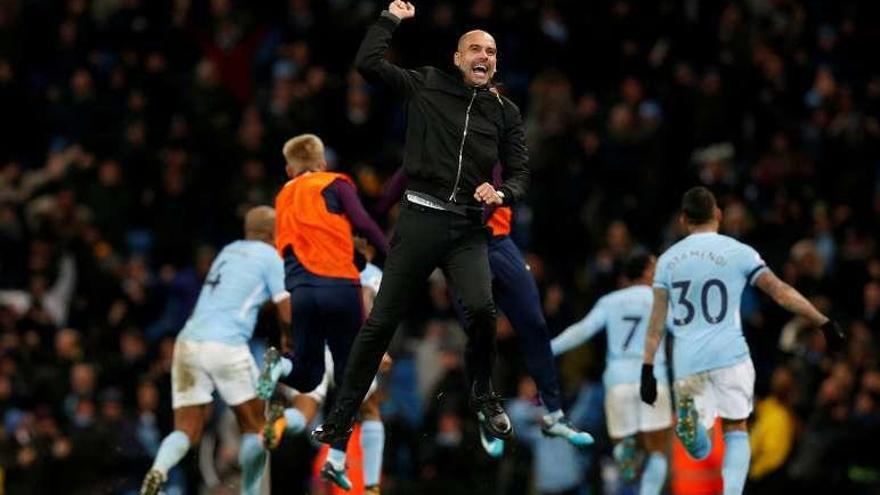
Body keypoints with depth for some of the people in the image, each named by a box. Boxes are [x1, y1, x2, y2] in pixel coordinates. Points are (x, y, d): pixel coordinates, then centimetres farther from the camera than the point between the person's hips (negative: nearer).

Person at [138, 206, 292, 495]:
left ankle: (159, 471, -26)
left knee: (186, 430, 2)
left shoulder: (228, 252, 23)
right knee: (254, 426, 12)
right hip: (226, 345, -6)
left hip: (188, 341, 6)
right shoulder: (270, 257, 4)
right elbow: (288, 314, -1)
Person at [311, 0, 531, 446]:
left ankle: (483, 397, 1)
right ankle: (341, 417, 10)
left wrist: (502, 194, -10)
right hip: (420, 221, -1)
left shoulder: (504, 112, 9)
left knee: (481, 309, -24)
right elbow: (367, 62, -3)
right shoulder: (426, 87, 4)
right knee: (381, 322, 0)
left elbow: (519, 172, 11)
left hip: (468, 229, 1)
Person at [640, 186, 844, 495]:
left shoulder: (668, 259, 10)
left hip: (687, 362, 2)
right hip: (728, 355, -2)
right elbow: (782, 293, 0)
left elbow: (656, 323, 7)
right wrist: (824, 323, 7)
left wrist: (648, 370, 8)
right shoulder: (737, 252, 1)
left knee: (701, 449, 8)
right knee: (736, 430, 11)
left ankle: (689, 420, -27)